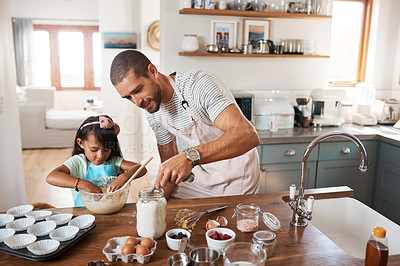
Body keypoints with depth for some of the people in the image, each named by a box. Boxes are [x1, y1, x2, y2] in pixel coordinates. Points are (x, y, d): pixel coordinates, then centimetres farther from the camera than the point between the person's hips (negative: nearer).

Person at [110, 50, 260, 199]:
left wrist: (190, 156, -50)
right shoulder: (153, 112, -5)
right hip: (202, 168, 6)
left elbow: (248, 135, -40)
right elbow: (169, 160, 4)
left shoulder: (199, 84, -28)